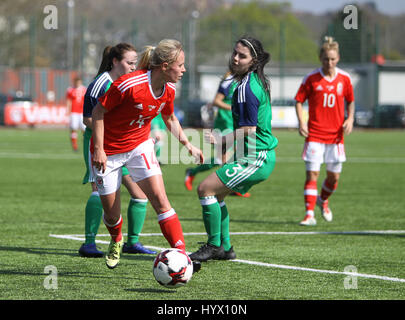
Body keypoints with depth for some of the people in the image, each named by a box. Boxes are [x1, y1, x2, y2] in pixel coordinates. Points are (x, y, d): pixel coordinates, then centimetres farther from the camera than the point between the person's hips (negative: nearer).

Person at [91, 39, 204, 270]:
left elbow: (170, 119, 14)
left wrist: (187, 144, 4)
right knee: (112, 213, 6)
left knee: (160, 198, -15)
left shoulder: (169, 90, -8)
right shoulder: (129, 85, -29)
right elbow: (99, 111, -18)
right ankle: (116, 241, 42)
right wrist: (98, 149, -20)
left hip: (140, 146, 4)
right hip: (109, 151, -4)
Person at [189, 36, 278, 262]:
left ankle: (214, 246, -5)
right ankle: (225, 247, 20)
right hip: (263, 156, 10)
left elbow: (248, 130, -20)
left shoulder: (246, 88, -18)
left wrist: (221, 140, -14)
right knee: (215, 194, 16)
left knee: (206, 189, -11)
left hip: (255, 159, -10)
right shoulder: (258, 81, 13)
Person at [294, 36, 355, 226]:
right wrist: (301, 122, -12)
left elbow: (350, 101, 16)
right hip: (314, 134, -3)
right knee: (312, 174, -9)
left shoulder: (344, 79, 2)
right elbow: (299, 100, 2)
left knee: (334, 176, 7)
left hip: (335, 135, 3)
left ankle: (323, 200, 37)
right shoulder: (311, 79, -5)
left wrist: (350, 119, -1)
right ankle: (309, 214, -7)